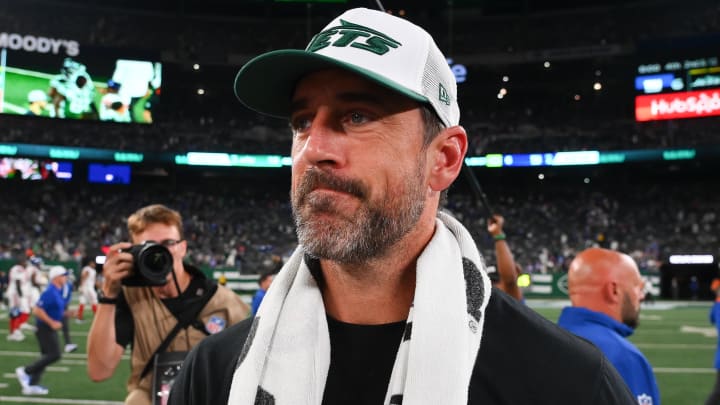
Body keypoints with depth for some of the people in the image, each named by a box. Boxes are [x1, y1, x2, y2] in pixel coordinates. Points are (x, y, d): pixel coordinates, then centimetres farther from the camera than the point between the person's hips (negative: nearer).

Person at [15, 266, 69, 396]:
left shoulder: (58, 292, 10)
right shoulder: (49, 292, -19)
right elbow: (37, 311, -24)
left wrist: (67, 314, 13)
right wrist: (52, 323, -22)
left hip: (50, 329, 10)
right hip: (45, 328, -10)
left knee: (47, 356, 12)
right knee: (54, 355, -12)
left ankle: (32, 385, 16)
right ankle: (25, 371, -1)